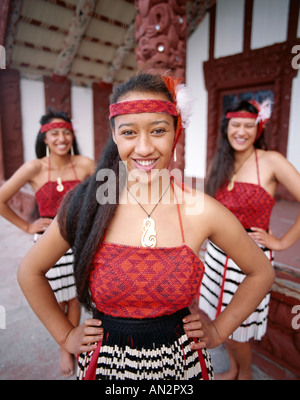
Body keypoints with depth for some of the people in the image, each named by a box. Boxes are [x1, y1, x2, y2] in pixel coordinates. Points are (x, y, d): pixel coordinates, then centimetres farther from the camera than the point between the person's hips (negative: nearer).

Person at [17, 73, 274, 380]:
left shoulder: (202, 211, -18)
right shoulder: (86, 203, -16)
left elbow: (261, 273, -1)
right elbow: (30, 272, -1)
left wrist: (218, 331, 0)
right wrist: (65, 335, 1)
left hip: (179, 362, 1)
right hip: (106, 361, 1)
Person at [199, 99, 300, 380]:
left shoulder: (271, 161, -11)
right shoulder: (221, 164, 5)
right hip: (217, 254, 5)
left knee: (236, 328, 8)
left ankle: (245, 374, 41)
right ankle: (232, 370, 46)